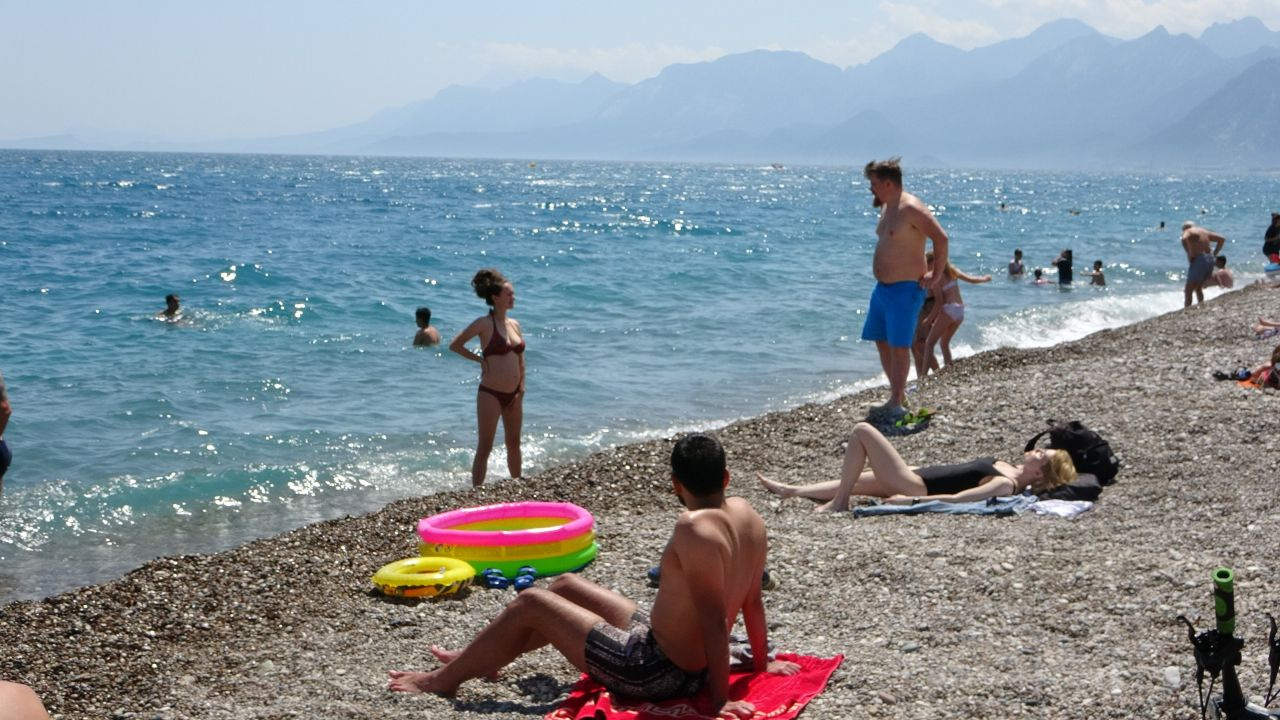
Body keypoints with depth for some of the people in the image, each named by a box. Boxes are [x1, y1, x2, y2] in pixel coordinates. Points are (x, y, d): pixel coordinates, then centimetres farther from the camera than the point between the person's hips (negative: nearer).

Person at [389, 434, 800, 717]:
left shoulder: (694, 529, -30)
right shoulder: (747, 514, -3)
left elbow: (714, 619, -30)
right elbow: (752, 599, 6)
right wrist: (761, 661, 17)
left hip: (654, 673, -9)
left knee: (530, 604, 3)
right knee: (567, 586, 23)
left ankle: (442, 681, 21)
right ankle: (478, 661, 41)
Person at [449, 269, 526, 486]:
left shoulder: (515, 324, 9)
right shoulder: (484, 323, -10)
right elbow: (454, 345, -7)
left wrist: (521, 389, 6)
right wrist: (480, 359, -7)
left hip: (513, 395, 6)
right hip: (491, 394, -6)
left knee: (514, 443, 17)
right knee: (485, 447, -2)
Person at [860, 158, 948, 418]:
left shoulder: (911, 208, -17)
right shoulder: (887, 207, 13)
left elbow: (941, 238, -23)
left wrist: (937, 275, -17)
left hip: (905, 290, -10)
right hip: (883, 288, 10)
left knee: (899, 345, -7)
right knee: (882, 342, 13)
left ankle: (897, 402, -1)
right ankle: (897, 395, 23)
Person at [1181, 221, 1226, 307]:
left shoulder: (1187, 231, 1)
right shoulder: (1204, 231, 21)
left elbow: (1185, 239, -23)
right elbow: (1221, 239, 21)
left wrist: (1190, 254, -15)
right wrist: (1214, 254, 17)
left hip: (1198, 260, -7)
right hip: (1210, 260, 7)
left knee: (1188, 290, -2)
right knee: (1198, 288, 22)